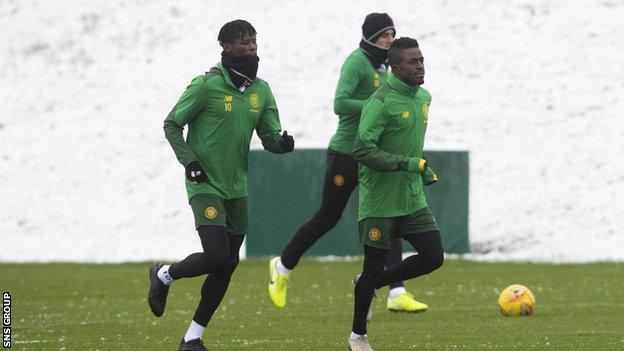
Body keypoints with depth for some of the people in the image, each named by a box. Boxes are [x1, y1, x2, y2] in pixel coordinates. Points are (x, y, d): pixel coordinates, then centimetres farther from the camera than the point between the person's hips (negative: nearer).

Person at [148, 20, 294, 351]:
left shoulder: (261, 91, 6)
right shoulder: (207, 85, -12)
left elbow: (269, 138, 8)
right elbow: (172, 124, -4)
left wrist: (282, 143, -15)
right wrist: (189, 162, -15)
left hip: (237, 189, 7)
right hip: (206, 185, -7)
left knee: (228, 264, 6)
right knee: (217, 257, -19)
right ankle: (163, 275, 11)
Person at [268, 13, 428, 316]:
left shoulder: (382, 66, 12)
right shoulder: (357, 62, -15)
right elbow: (340, 104, -27)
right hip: (346, 154, -8)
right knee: (328, 218, 4)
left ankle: (397, 295, -8)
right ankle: (283, 267, 27)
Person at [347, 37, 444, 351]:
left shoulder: (423, 97, 10)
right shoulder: (382, 103, -17)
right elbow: (362, 150, -23)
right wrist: (406, 163, -26)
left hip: (413, 201, 7)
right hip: (380, 202, -7)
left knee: (433, 257, -3)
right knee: (374, 266, 1)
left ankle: (371, 283, 19)